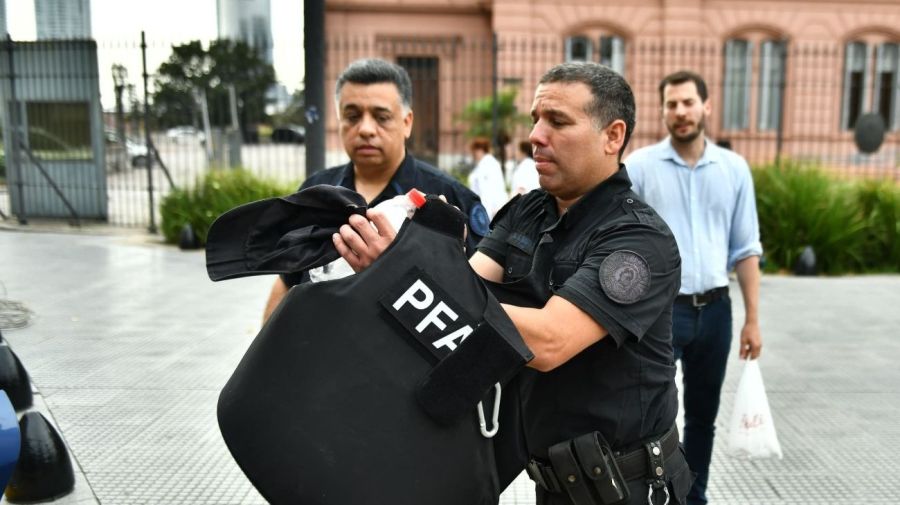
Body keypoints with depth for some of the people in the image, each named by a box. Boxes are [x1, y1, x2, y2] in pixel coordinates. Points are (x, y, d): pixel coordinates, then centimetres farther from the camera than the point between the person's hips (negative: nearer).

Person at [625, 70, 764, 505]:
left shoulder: (734, 168, 4)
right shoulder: (639, 166, -4)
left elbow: (746, 249, 7)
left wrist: (752, 319, 5)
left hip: (714, 310, 4)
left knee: (703, 416, 17)